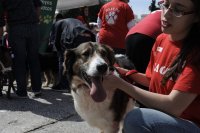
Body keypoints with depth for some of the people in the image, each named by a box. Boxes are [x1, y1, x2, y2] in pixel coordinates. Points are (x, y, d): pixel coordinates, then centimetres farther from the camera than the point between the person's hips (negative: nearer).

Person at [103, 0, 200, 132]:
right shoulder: (161, 40, 0)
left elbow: (173, 107, -26)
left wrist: (121, 84, -21)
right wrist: (125, 73, -6)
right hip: (163, 115, 6)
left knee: (136, 118, -27)